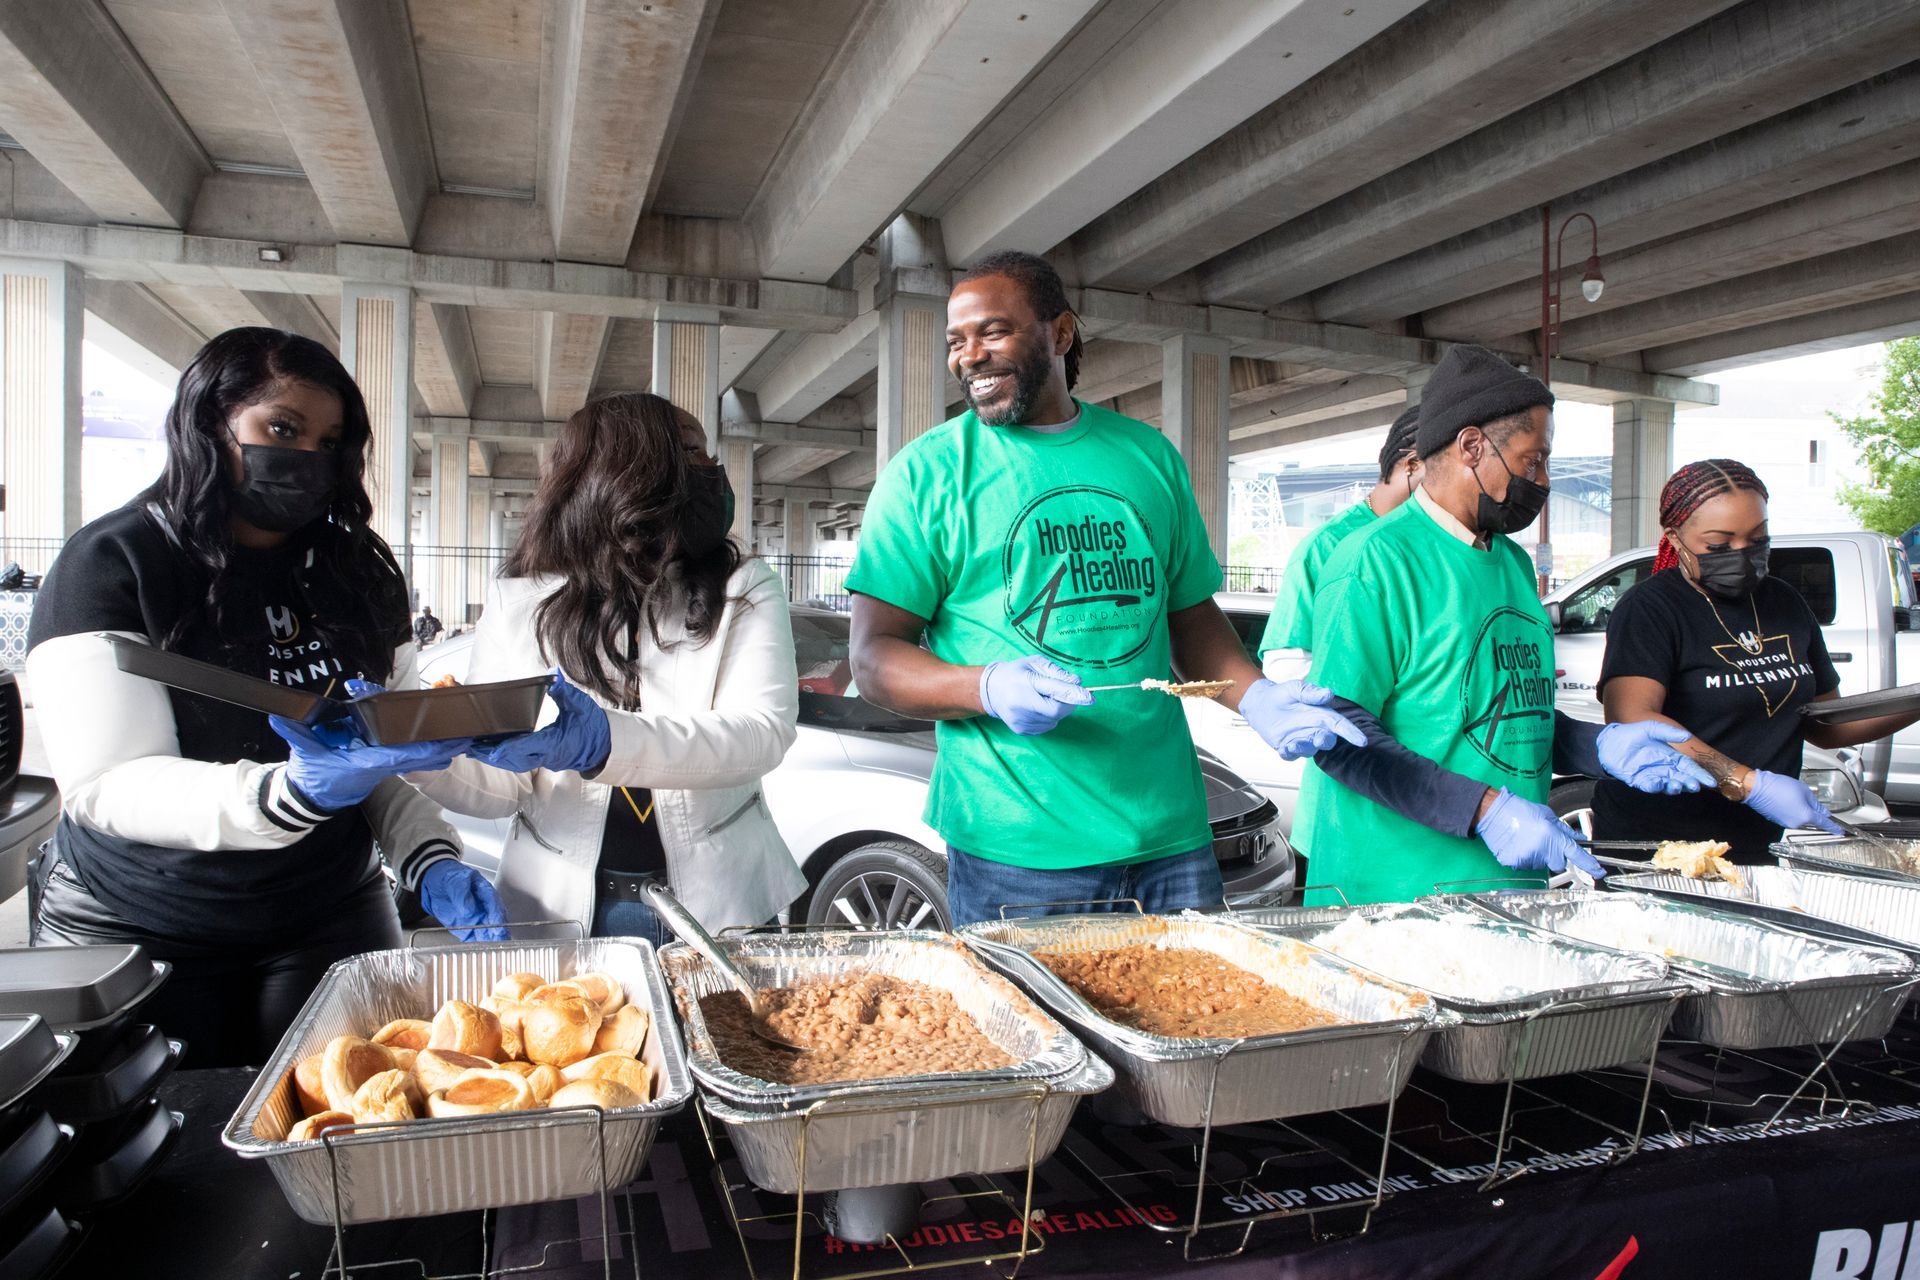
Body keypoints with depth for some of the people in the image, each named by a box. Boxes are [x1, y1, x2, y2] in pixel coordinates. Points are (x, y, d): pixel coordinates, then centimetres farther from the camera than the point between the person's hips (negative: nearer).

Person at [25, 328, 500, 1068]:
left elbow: (396, 744, 6)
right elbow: (107, 783, -19)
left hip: (329, 923, 4)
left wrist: (431, 860, -13)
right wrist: (297, 792, -36)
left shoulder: (356, 572, 4)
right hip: (138, 939, -3)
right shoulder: (113, 563, -10)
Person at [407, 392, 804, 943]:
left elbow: (764, 731, -20)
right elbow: (501, 787, -3)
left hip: (721, 903, 0)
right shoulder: (519, 602, 0)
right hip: (563, 905, 1)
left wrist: (603, 741, -35)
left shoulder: (743, 591, -2)